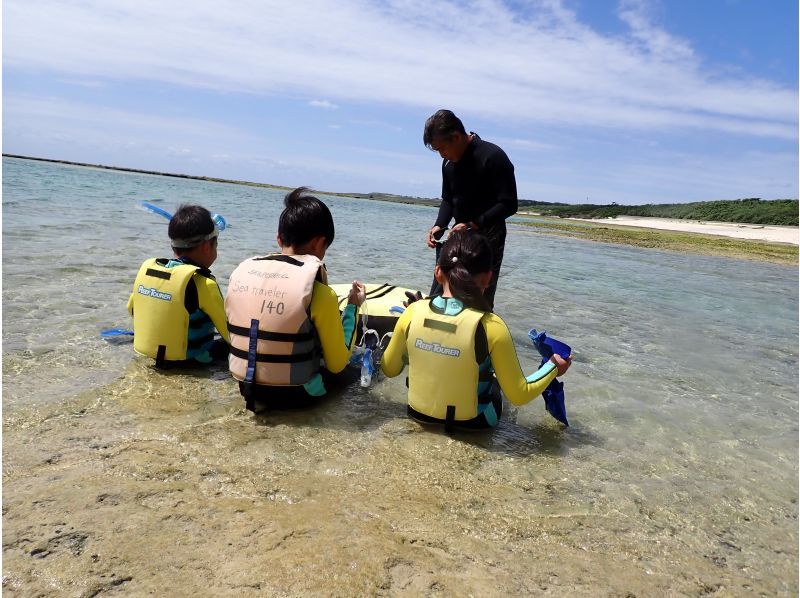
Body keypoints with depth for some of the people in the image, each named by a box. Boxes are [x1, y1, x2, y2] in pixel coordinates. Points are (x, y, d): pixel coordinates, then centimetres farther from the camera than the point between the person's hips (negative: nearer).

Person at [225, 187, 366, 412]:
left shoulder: (240, 272, -4)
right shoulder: (318, 292, -20)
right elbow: (337, 364, -10)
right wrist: (352, 307, 0)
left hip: (247, 388, 5)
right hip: (295, 394, -5)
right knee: (352, 366, 25)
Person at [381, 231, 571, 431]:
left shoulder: (413, 312, -16)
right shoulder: (491, 326, -25)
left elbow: (389, 369, -1)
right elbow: (519, 396, -15)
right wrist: (553, 366, 1)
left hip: (419, 412, 3)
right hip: (470, 422, -3)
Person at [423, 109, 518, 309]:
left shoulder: (493, 157, -14)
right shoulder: (449, 162, 8)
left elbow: (509, 205, -16)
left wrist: (472, 224, -23)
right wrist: (439, 225, -3)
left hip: (487, 239, -7)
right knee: (437, 297, 7)